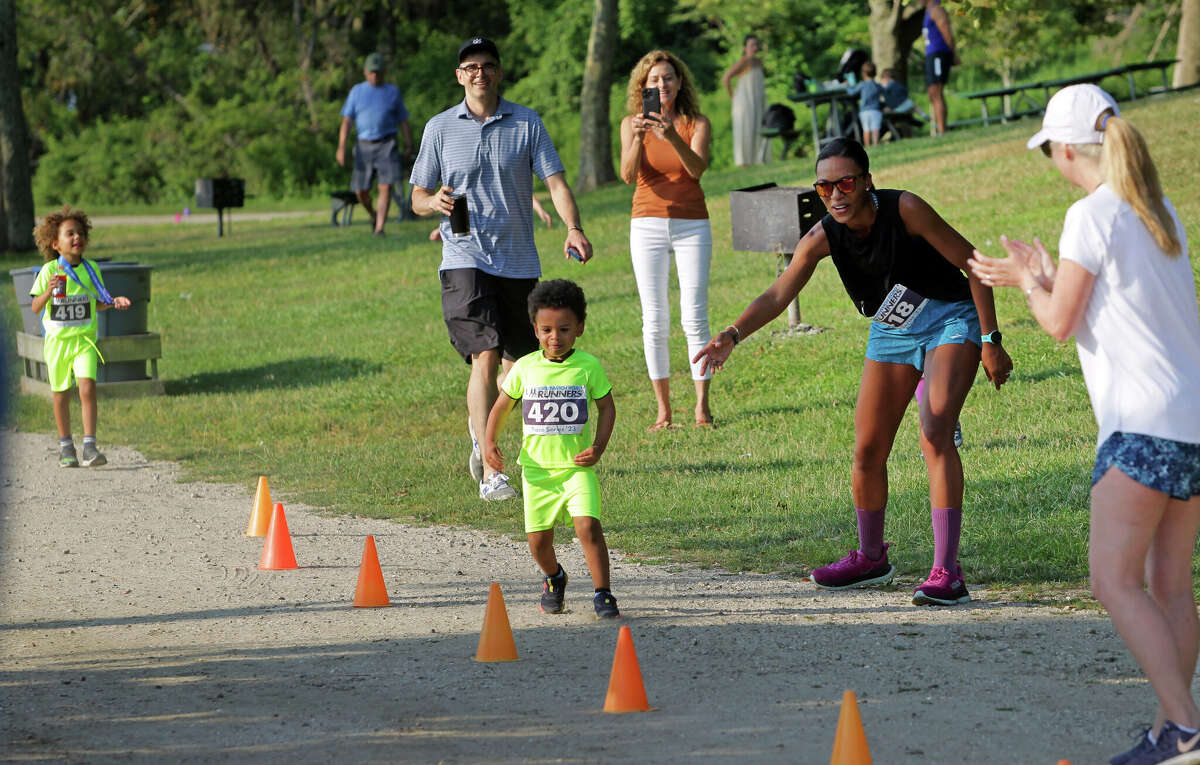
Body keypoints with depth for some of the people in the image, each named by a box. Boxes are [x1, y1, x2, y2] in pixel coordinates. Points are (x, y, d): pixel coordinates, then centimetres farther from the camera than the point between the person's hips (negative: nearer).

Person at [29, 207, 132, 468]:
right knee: (61, 395, 8)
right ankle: (65, 447, 25)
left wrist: (113, 302, -5)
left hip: (85, 338, 1)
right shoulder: (49, 270, -6)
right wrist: (49, 291, -26)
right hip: (57, 339, -1)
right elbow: (36, 307, -7)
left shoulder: (91, 269, 3)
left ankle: (89, 447, -16)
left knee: (88, 387, -16)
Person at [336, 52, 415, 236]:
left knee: (385, 187, -16)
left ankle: (379, 228, -18)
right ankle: (374, 214, 33)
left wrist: (409, 147, 0)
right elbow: (346, 121, 0)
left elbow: (403, 122, 9)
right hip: (364, 147, 2)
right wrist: (341, 147, -11)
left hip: (387, 146, -2)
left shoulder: (393, 92, 5)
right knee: (361, 192, 3)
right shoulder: (357, 92, 6)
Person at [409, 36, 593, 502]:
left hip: (519, 261, 3)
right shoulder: (440, 129, 4)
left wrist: (573, 228, -23)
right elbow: (418, 198, 9)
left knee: (518, 366, 12)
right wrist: (435, 201, -15)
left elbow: (555, 182, -5)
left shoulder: (527, 124, 3)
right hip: (464, 259, -3)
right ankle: (489, 472, -20)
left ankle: (479, 426, 44)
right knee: (485, 358, -18)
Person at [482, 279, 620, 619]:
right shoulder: (525, 367, 0)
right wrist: (489, 441, -4)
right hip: (537, 467, 2)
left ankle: (603, 594, -11)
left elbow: (607, 407, 5)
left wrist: (599, 446, -9)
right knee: (538, 539, 6)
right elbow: (502, 405, 10)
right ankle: (553, 578, 37)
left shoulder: (588, 366, -5)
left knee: (588, 526, -19)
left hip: (577, 466, -2)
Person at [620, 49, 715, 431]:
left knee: (694, 318, -7)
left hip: (692, 225, -1)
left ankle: (702, 407, -2)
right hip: (648, 224, 1)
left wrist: (673, 138, -35)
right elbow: (629, 175, -12)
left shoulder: (697, 124, 0)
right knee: (654, 321, -2)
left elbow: (697, 168, -18)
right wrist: (638, 139, -30)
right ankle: (663, 410, 2)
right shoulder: (632, 124, 2)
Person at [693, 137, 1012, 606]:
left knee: (935, 434, -23)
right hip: (891, 333, 5)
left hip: (950, 322, -5)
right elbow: (777, 295, -15)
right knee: (868, 452, 6)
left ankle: (947, 573, -25)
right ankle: (871, 559, 31)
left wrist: (990, 341, -18)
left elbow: (973, 262, -19)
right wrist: (733, 335, -35)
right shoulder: (823, 238, -14)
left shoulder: (904, 210, -26)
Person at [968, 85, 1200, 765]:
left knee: (1116, 581, -8)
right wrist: (1042, 275, 29)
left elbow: (1061, 322, -6)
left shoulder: (1093, 216, -9)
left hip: (1145, 424, -8)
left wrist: (1028, 281, 13)